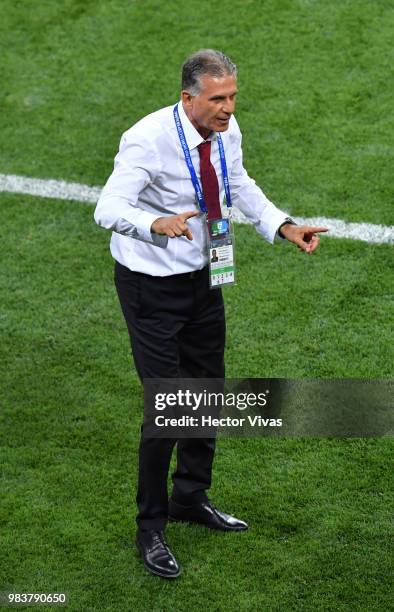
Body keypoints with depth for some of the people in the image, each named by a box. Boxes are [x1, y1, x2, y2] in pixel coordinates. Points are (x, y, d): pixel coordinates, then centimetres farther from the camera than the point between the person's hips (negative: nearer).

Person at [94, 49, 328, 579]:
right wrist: (157, 224, -53)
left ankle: (191, 499, 40)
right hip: (151, 285, -7)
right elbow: (108, 209, -33)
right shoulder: (148, 140, -26)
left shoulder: (227, 131, -6)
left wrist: (283, 227, -2)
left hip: (202, 277, 7)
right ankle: (150, 527, 12)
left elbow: (240, 186, 12)